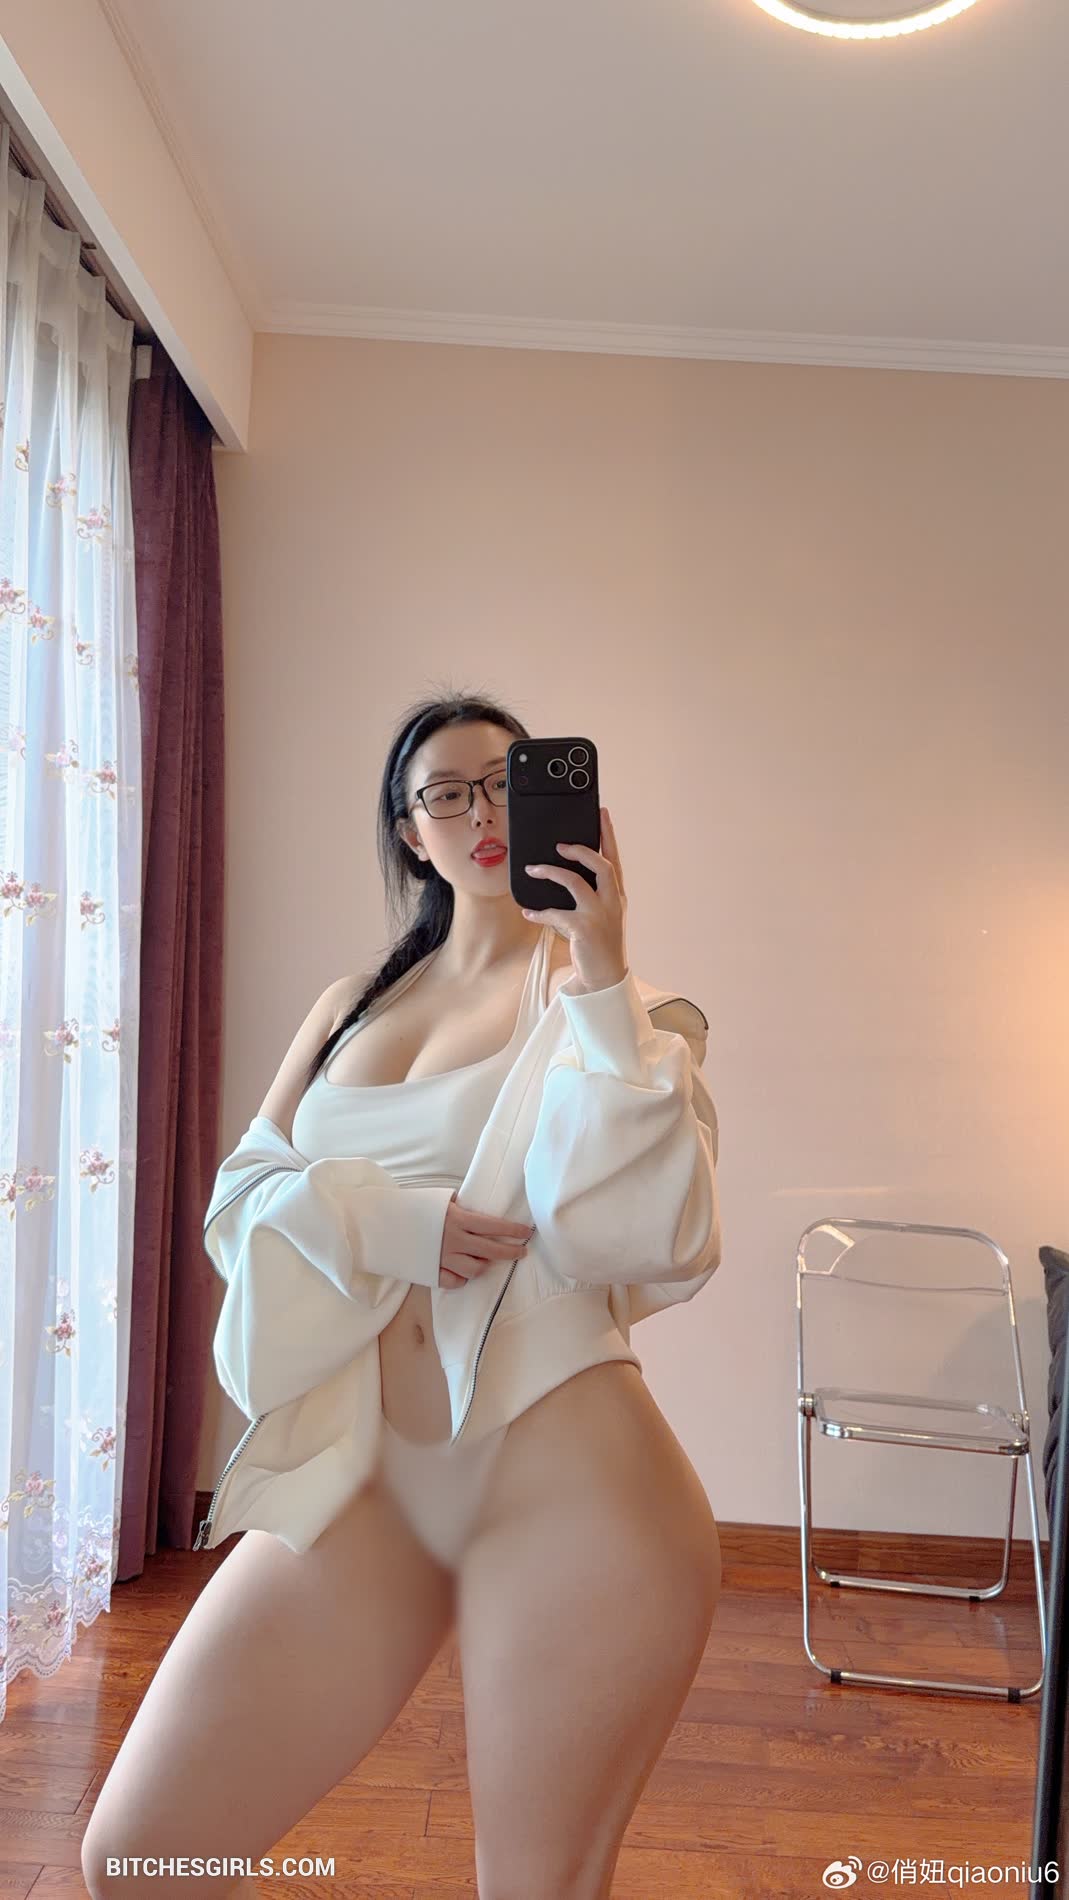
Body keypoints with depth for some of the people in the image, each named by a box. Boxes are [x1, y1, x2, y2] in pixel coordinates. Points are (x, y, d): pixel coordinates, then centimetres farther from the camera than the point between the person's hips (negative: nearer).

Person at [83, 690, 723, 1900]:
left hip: (562, 1459, -3)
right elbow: (241, 1195, 6)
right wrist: (389, 1221, -12)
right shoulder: (350, 1007, 14)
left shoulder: (605, 995, 1)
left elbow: (646, 1233, -12)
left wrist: (602, 977, -16)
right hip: (363, 1472, 4)